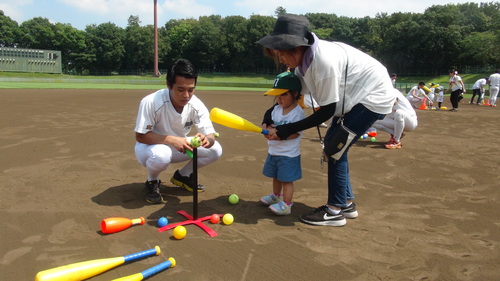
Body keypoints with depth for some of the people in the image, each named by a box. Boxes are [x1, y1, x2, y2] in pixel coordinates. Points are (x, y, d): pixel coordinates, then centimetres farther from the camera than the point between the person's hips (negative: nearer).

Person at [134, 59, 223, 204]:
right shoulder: (151, 102, -31)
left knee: (215, 150, -12)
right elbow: (140, 136, -26)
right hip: (149, 147, -4)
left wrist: (206, 139, -45)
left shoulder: (197, 105, -19)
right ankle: (152, 182, -3)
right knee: (161, 155, -40)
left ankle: (182, 176, 12)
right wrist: (171, 140, -40)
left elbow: (211, 136, -19)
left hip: (179, 146, 5)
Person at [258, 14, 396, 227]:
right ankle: (346, 203, 19)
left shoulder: (324, 61, -34)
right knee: (331, 142, 8)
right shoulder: (305, 58, -8)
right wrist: (273, 111, -10)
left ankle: (335, 211, 0)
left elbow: (327, 111, -26)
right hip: (356, 95, 9)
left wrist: (289, 130, -22)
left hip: (374, 95, -9)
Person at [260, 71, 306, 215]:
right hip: (273, 152, 8)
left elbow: (295, 133, -22)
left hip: (288, 155, -8)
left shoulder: (298, 113, -17)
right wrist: (267, 127, -15)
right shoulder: (276, 109, 5)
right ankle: (276, 196, 42)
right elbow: (269, 122, 9)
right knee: (276, 177, 23)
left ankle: (286, 205, 9)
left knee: (286, 180, 0)